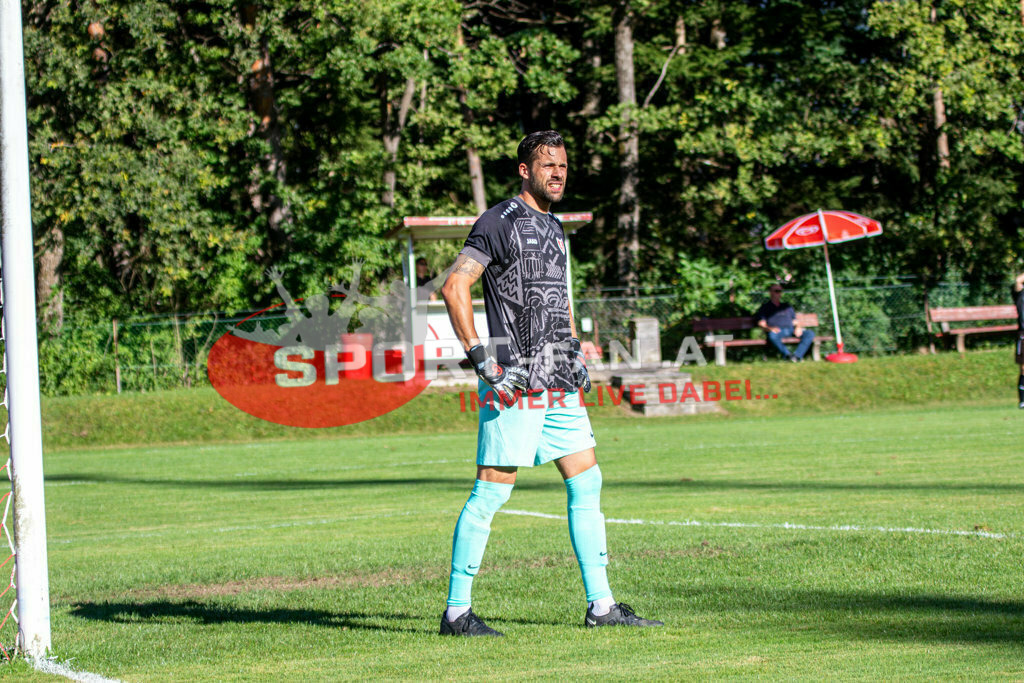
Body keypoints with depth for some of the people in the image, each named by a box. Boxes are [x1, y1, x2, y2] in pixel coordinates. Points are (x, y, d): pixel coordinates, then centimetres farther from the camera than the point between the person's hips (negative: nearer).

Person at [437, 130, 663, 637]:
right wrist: (480, 358, -21)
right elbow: (454, 288, -17)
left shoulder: (552, 228, 18)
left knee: (586, 484, 8)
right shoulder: (499, 222, -8)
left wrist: (574, 352, 19)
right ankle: (456, 610, -3)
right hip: (515, 382, -9)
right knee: (491, 491, -8)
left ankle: (601, 605, 13)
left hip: (559, 383, 9)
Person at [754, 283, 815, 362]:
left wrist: (798, 328, 1)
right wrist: (770, 328, -18)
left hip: (791, 330, 4)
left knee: (810, 333, -23)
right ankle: (787, 355, -37)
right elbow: (761, 324, 4)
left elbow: (795, 321, 26)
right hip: (777, 331, -4)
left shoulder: (787, 307, 32)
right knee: (772, 335, -42)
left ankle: (797, 355, -34)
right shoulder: (765, 307, 18)